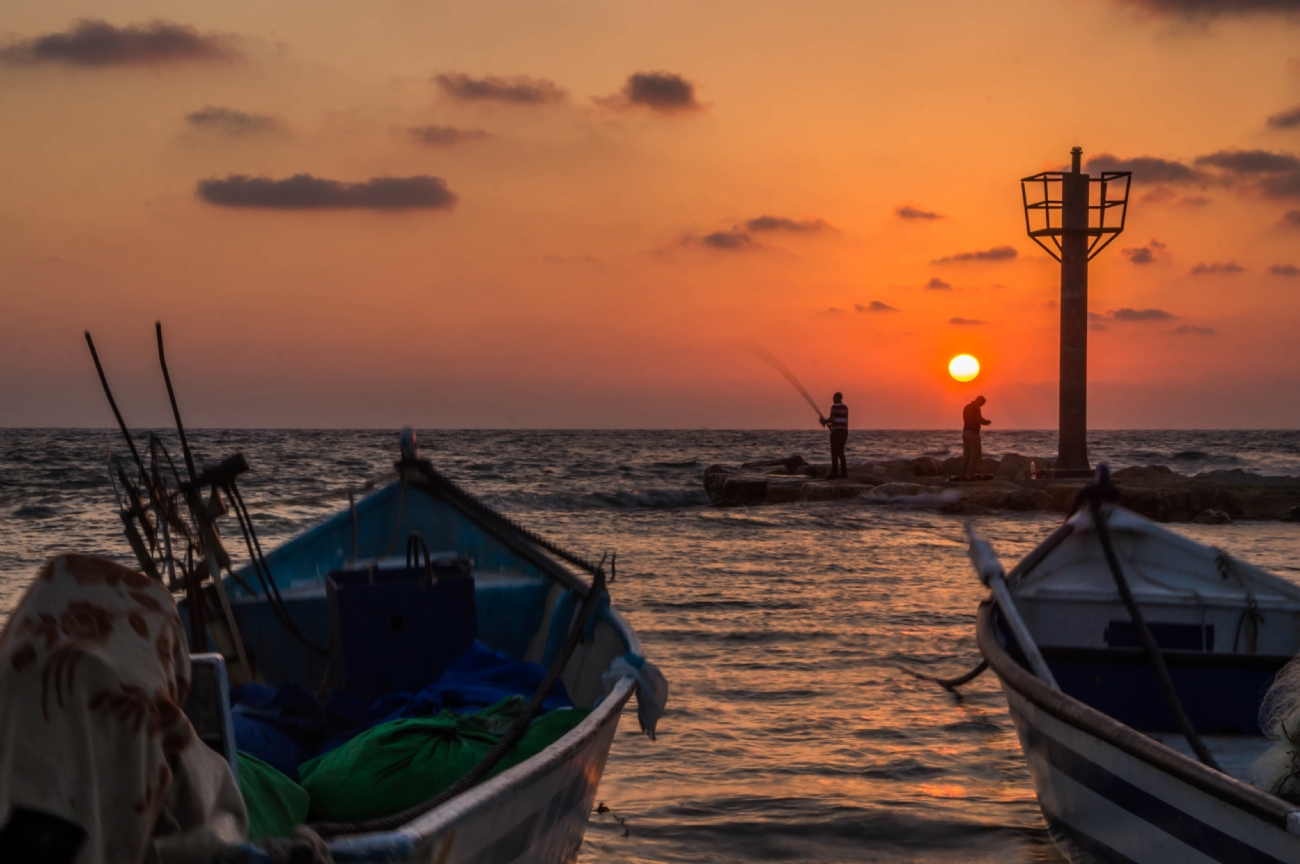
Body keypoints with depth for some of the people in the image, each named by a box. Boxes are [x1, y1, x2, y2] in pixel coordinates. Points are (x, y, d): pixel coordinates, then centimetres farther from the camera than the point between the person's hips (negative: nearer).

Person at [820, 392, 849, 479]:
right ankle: (844, 473, 11)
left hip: (836, 432, -8)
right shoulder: (845, 407, 15)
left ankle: (835, 473, -10)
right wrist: (830, 425, 27)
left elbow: (831, 419, -15)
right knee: (840, 452, 13)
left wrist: (824, 421, 5)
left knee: (834, 453, -5)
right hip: (844, 431, 8)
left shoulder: (834, 407, -10)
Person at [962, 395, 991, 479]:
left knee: (966, 454, 9)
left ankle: (963, 474, 5)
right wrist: (988, 422, 2)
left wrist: (984, 422, 20)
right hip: (973, 433, -9)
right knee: (976, 454, -6)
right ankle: (970, 475, -12)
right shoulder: (975, 408, -11)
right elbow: (980, 420, -18)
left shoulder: (967, 407, 17)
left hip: (965, 432, 9)